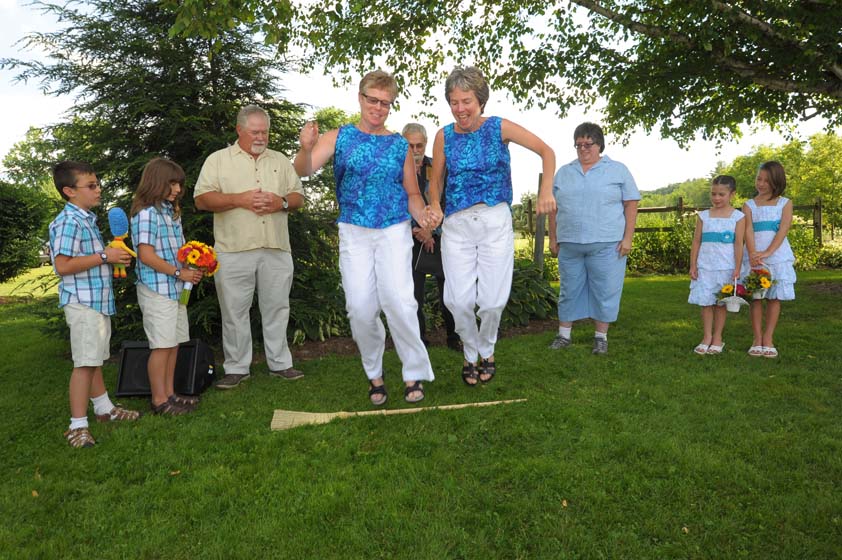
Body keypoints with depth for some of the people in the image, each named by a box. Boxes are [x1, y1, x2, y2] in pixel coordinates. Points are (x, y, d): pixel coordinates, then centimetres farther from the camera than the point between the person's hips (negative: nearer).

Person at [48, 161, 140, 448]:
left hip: (98, 299, 10)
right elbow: (63, 265, -24)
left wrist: (113, 254, 9)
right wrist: (104, 257, -20)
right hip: (83, 302, -10)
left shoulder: (87, 219, 15)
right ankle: (77, 425, 1)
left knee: (95, 358, 20)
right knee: (85, 362, -6)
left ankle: (104, 408, 33)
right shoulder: (68, 222, -17)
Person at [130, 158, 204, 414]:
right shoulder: (147, 213, -13)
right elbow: (146, 256, -19)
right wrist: (179, 272, -16)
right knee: (162, 345, -2)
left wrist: (191, 266, 3)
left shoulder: (171, 211, 14)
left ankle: (169, 393, 24)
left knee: (173, 344, 13)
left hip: (174, 288, 9)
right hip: (157, 289, -9)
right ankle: (159, 400, 9)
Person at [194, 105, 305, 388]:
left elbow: (299, 196, 15)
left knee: (277, 308, 8)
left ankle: (280, 363, 20)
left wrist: (282, 202, -7)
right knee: (234, 311, 3)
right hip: (234, 251, -2)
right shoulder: (218, 160, 6)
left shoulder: (280, 161, 16)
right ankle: (236, 368, 15)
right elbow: (201, 199, -2)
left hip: (276, 249, 3)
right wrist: (240, 199, -13)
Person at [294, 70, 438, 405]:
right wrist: (306, 148, -31)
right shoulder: (339, 138, 5)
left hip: (394, 231, 0)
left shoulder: (400, 145, 8)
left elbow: (412, 193, 13)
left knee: (398, 300, -15)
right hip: (354, 233, 1)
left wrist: (422, 214, -9)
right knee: (360, 308, -2)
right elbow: (304, 170, -8)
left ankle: (415, 373, 2)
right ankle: (374, 374, 19)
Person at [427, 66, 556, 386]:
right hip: (456, 225, 1)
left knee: (493, 299, -1)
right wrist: (434, 208, -9)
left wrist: (545, 192, -9)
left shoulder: (499, 128, -2)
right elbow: (436, 180, 11)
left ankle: (486, 351, 27)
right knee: (458, 300, -5)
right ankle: (469, 353, 22)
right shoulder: (444, 136, 3)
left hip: (496, 222, -1)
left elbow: (546, 151, 3)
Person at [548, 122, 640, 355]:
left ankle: (601, 336, 15)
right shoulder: (563, 172, 13)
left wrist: (627, 238, -6)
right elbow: (554, 208, 13)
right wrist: (553, 238, 7)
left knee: (605, 292, 3)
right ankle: (564, 334, 19)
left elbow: (631, 205, 1)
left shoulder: (618, 170, 5)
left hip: (606, 245, -2)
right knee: (569, 291, 9)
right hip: (569, 244, 3)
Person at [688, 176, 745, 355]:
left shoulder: (738, 216, 0)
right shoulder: (703, 216, 6)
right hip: (705, 266, 2)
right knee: (706, 301, 2)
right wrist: (693, 265, 1)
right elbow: (696, 242, 6)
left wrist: (737, 268, -7)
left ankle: (717, 338, 16)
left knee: (721, 302, 6)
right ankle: (707, 337, 11)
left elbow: (739, 244, -3)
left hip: (726, 267, -2)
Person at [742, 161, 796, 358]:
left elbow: (783, 229, -6)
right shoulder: (749, 205, 7)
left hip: (777, 255, 0)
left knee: (774, 297, 2)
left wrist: (767, 252, -20)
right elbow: (748, 231, -6)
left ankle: (768, 338, 9)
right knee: (755, 296, 0)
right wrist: (753, 254, -23)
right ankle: (757, 339, 5)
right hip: (753, 256, 0)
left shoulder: (785, 203, 6)